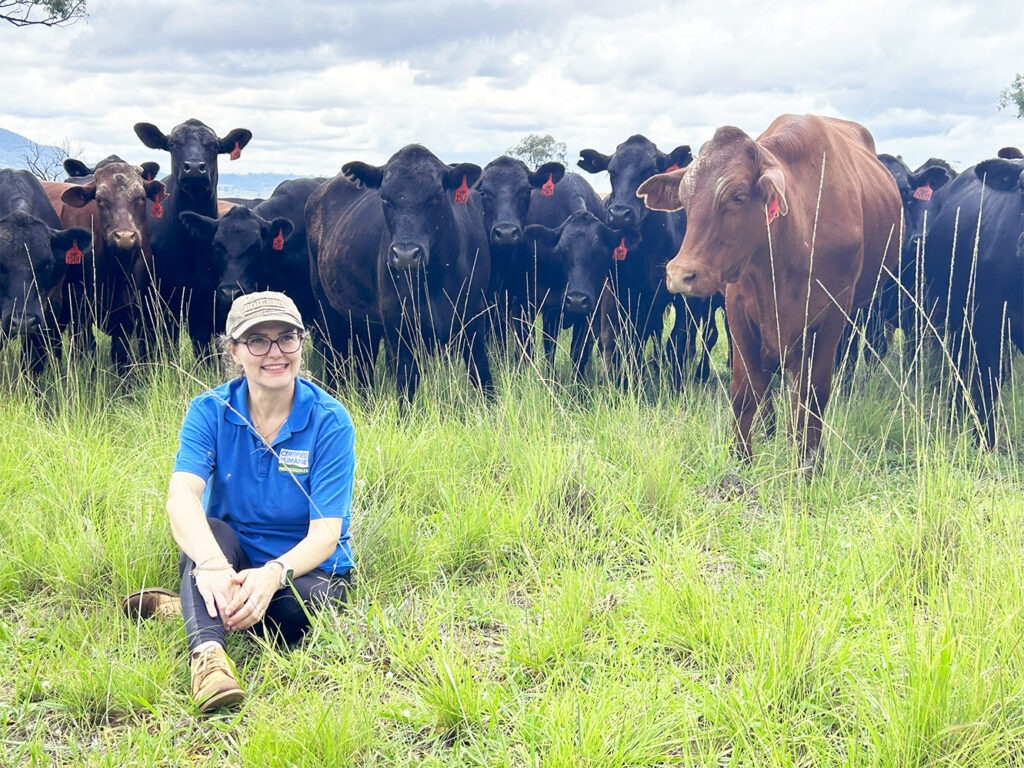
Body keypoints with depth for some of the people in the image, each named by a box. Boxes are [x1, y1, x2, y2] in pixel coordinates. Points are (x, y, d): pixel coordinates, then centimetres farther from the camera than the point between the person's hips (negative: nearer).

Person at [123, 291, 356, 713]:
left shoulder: (329, 421, -14)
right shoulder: (210, 411, -9)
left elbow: (326, 531, -20)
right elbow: (182, 496, -26)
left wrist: (273, 574, -42)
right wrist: (212, 563, -48)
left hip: (305, 567, -1)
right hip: (232, 558, 1)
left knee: (302, 604, -35)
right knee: (209, 531, -32)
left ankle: (186, 607, -15)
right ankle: (208, 654, -51)